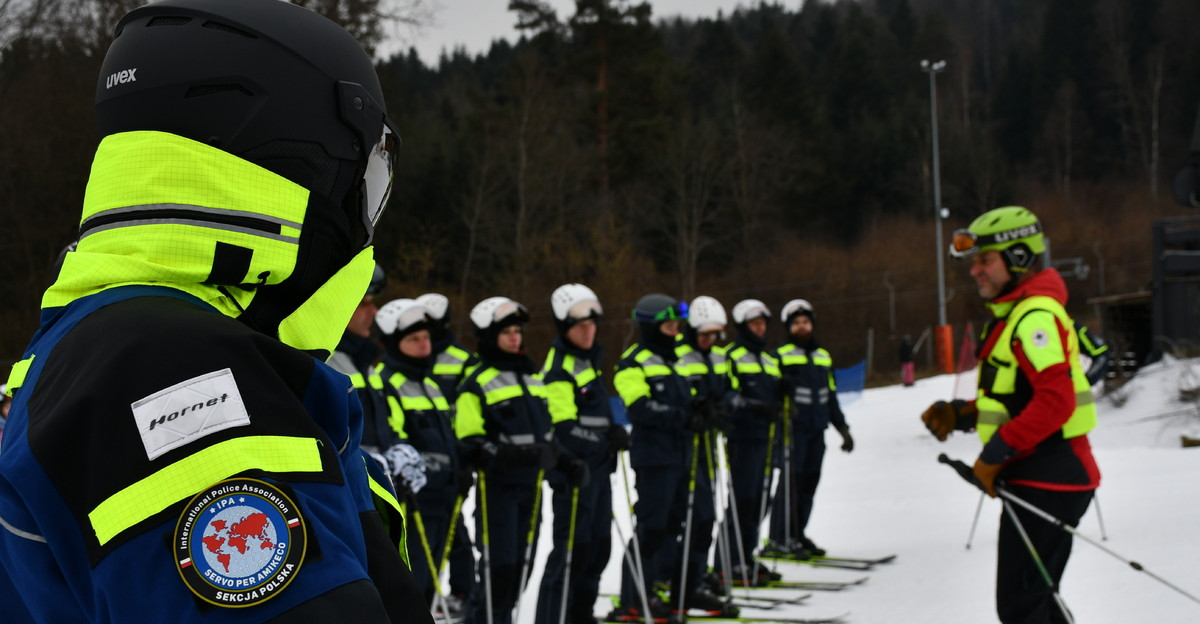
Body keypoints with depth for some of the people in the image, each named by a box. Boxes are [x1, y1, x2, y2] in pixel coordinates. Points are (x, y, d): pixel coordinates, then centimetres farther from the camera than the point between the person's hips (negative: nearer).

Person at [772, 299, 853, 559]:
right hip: (793, 427, -6)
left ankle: (798, 533, 16)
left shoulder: (823, 357, 19)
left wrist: (842, 428, 22)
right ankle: (781, 538, -6)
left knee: (810, 481, 7)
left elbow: (831, 395, 24)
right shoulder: (781, 357, 0)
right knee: (792, 480, -10)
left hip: (817, 430, 6)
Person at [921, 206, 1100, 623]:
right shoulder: (1012, 315, 17)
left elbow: (1055, 400, -26)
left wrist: (996, 452, -21)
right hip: (1039, 479, 11)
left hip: (1047, 481, -11)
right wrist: (959, 415, 12)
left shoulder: (1035, 317, -16)